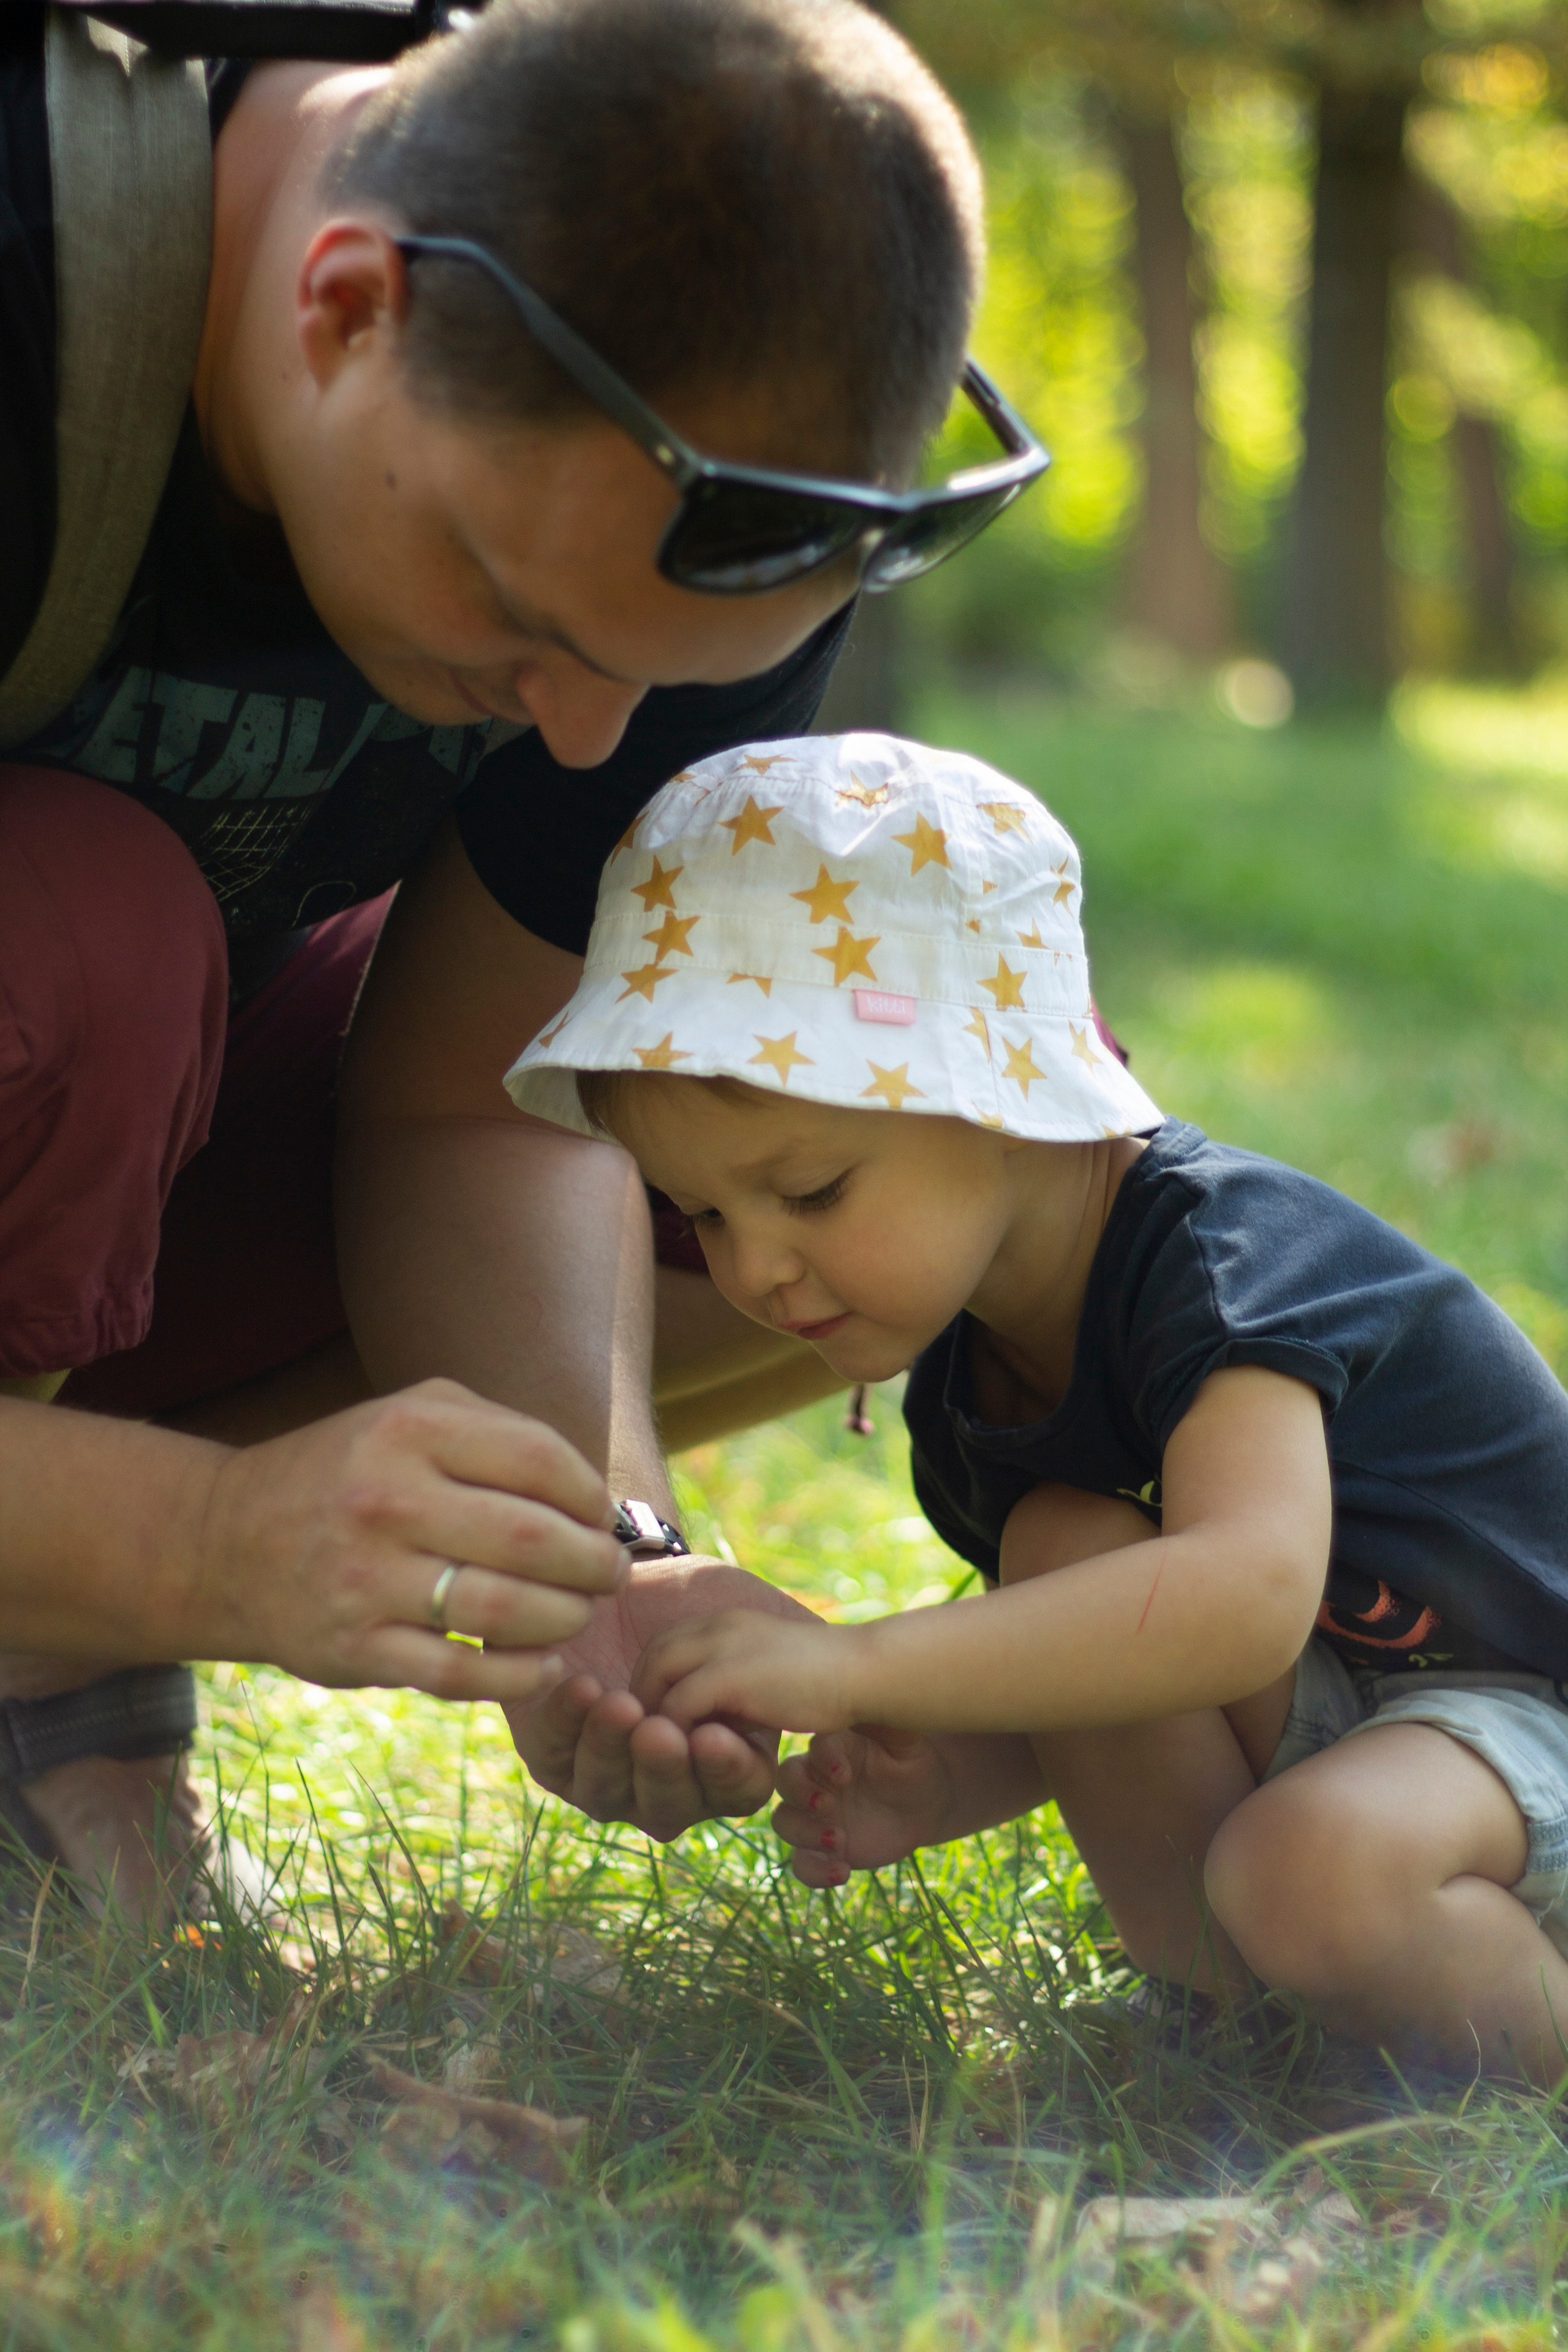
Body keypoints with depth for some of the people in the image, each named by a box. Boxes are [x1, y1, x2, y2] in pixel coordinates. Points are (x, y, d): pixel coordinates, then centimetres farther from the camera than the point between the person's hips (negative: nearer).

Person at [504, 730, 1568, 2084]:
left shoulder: (1222, 1255, -27)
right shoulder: (961, 1391, 0)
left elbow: (1248, 1599, -44)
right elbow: (1076, 1692, 10)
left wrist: (857, 1665, -45)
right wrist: (938, 1787, -14)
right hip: (1316, 1713, 8)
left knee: (1310, 1875, -37)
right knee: (1062, 1549, -17)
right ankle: (1209, 1980, -7)